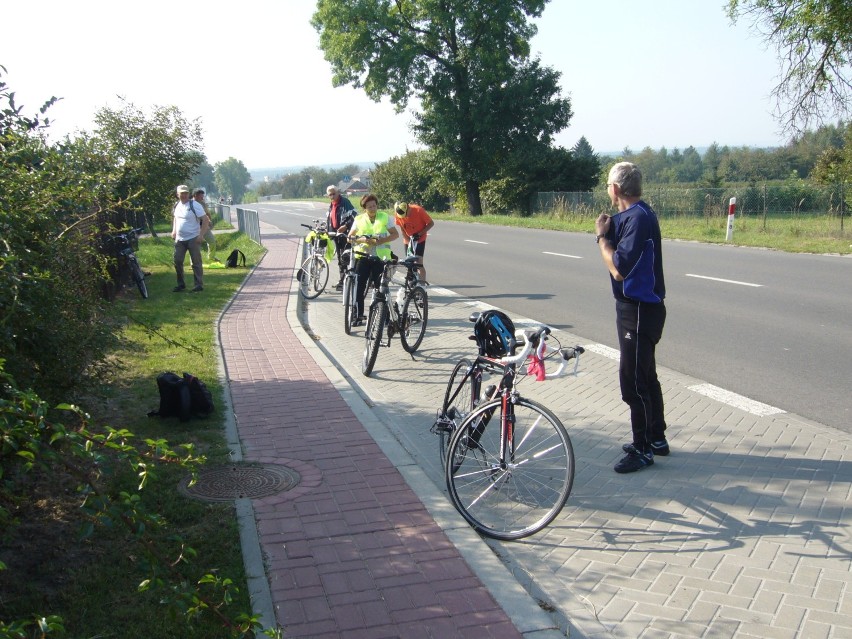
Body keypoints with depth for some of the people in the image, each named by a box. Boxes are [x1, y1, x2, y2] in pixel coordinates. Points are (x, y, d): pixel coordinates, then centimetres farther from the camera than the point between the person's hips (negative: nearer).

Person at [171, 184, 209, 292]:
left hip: (193, 239, -6)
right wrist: (174, 230, 15)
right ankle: (181, 284, 20)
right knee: (177, 262, 8)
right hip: (179, 239, 6)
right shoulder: (177, 205, 8)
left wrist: (201, 235, -20)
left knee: (196, 263, -1)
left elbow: (205, 219, -15)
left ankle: (199, 285, 6)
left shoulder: (194, 205, -12)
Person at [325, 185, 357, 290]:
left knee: (344, 258, -11)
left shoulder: (345, 202, -11)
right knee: (340, 258, 14)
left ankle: (344, 281, -10)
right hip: (336, 234, 9)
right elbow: (329, 219, 26)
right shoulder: (331, 205, 16)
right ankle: (342, 280, 22)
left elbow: (354, 216, -18)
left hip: (345, 234, -9)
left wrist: (346, 226, -26)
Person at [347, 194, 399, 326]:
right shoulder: (359, 219, 7)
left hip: (380, 257, -1)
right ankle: (359, 315, 2)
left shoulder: (385, 217, 4)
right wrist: (362, 240, -14)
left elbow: (395, 234, 3)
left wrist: (381, 241, -13)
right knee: (359, 286, -5)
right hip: (362, 256, 1)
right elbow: (350, 237, 5)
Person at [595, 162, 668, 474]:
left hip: (639, 310, -11)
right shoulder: (634, 214, 10)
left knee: (633, 380, -2)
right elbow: (622, 252, 13)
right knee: (645, 376, 20)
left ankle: (643, 449, 9)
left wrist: (602, 237, -13)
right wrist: (607, 234, -1)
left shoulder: (638, 218, -22)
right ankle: (656, 438, 34)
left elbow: (619, 269, -24)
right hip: (635, 307, 11)